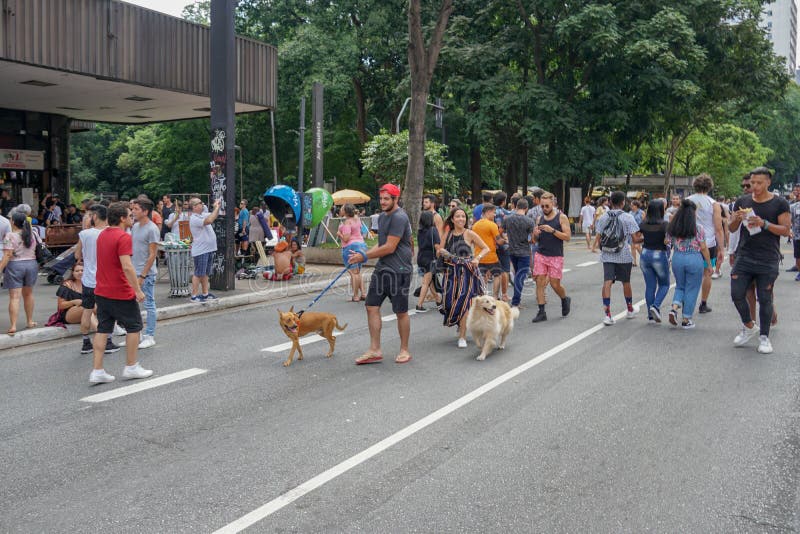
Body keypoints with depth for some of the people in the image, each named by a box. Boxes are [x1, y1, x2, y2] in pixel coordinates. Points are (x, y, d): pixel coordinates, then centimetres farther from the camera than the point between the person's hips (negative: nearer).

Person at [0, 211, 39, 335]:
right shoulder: (31, 234, 6)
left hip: (15, 266, -5)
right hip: (32, 264, 5)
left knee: (14, 297, -6)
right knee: (28, 294, 18)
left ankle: (13, 326, -10)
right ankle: (30, 321, 24)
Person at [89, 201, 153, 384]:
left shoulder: (102, 235, 11)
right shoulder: (123, 237, -18)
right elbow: (127, 267, -25)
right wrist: (138, 290, -20)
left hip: (101, 292, 8)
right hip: (121, 293, -8)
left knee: (103, 329, 10)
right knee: (134, 327, 9)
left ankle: (97, 371, 9)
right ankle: (131, 367, 16)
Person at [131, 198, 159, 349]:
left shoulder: (152, 229, -13)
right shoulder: (135, 226, 10)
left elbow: (152, 254, -15)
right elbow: (129, 246, 18)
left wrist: (143, 275, -17)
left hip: (146, 274, -8)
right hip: (133, 272, 8)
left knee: (149, 305, 2)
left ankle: (149, 336, 11)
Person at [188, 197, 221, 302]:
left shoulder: (203, 214, 11)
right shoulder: (194, 218, -17)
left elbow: (214, 216, 24)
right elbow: (209, 220, -30)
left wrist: (217, 207, 5)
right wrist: (216, 208, -20)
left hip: (209, 249, 9)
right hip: (200, 251, -9)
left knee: (206, 273, 14)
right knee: (198, 274, -5)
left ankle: (205, 294, 22)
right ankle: (194, 296, 1)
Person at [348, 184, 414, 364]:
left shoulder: (399, 218, -16)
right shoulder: (383, 217, 15)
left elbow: (390, 247, -20)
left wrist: (365, 257, -14)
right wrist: (363, 254, 6)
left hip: (398, 270, -9)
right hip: (382, 268, 9)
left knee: (401, 312, 3)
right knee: (372, 307, 4)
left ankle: (404, 350, 18)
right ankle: (375, 350, 10)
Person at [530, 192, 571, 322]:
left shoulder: (561, 217, -4)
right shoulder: (539, 218, 9)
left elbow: (567, 236, -11)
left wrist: (552, 230, -21)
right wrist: (535, 234, -8)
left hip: (556, 257, -4)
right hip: (541, 255, 4)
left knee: (555, 284, 0)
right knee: (539, 282, -4)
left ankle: (565, 300, 32)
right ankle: (541, 312, 1)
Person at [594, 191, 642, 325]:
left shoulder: (603, 217, 3)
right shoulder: (627, 217, -7)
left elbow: (598, 238, 3)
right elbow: (635, 238, -8)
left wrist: (595, 246, 21)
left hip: (607, 256, 2)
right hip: (624, 256, -1)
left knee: (607, 282, -5)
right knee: (626, 282, 15)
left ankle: (607, 314, -15)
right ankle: (630, 310, 33)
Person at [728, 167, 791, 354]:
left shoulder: (780, 203, -1)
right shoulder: (742, 201, 8)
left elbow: (786, 230, -5)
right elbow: (732, 228, 11)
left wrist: (764, 224, -19)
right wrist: (737, 219, -11)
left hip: (768, 261, -3)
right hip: (744, 258, 3)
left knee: (764, 299, 2)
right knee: (737, 295, 0)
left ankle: (764, 337, 14)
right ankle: (749, 327, 24)